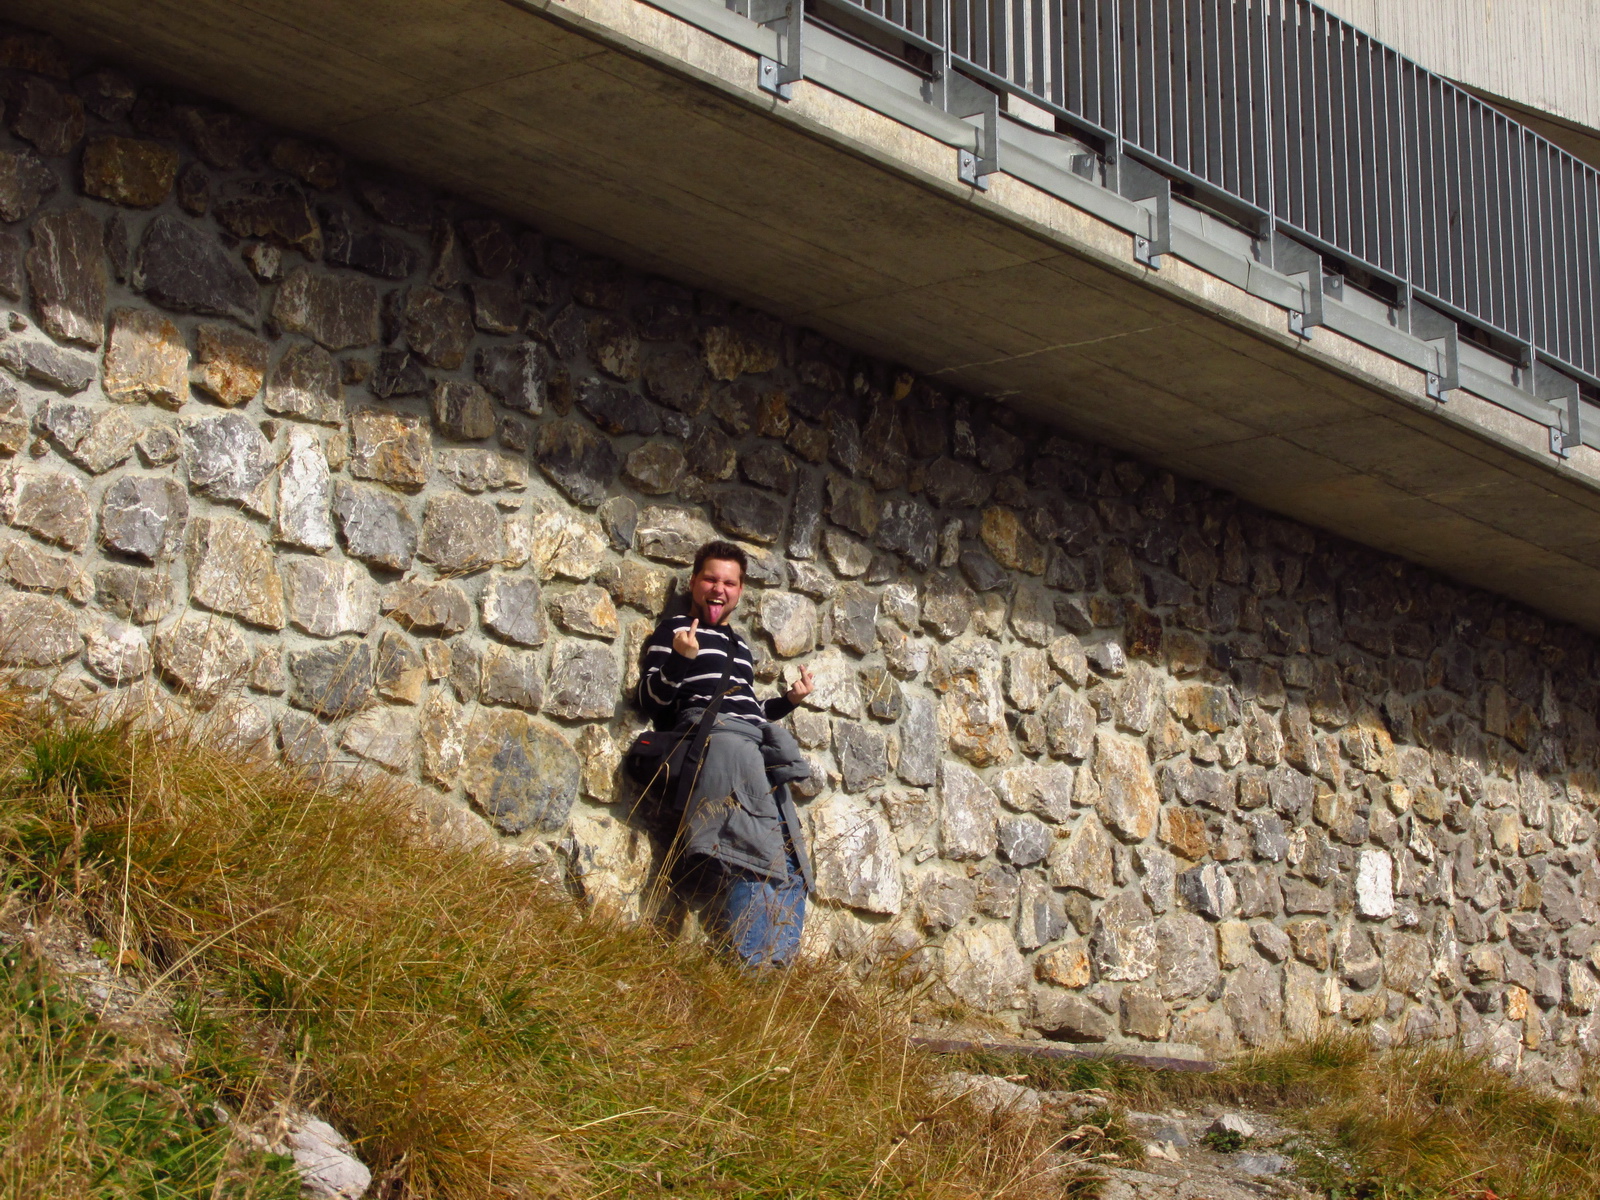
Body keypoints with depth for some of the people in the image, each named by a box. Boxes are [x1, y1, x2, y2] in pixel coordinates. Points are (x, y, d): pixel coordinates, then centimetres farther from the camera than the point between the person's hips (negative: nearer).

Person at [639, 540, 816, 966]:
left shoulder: (739, 645, 32)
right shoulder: (676, 628, 11)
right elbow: (652, 700, 0)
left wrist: (789, 700, 19)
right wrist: (679, 660, -17)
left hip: (757, 747, 8)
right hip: (705, 735, -8)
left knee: (790, 869, -5)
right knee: (754, 859, -27)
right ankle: (752, 969, -33)